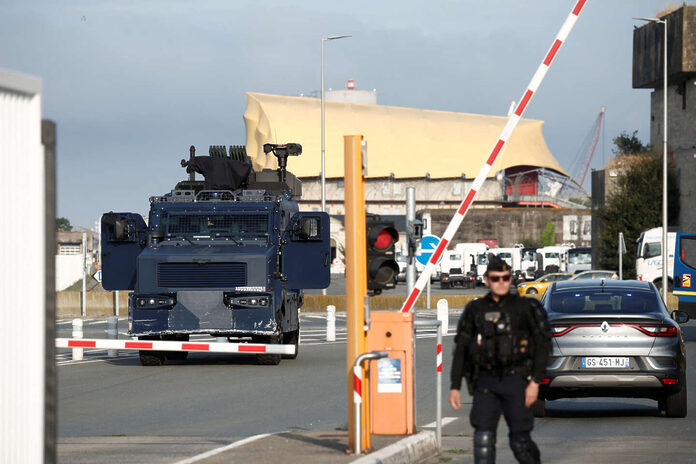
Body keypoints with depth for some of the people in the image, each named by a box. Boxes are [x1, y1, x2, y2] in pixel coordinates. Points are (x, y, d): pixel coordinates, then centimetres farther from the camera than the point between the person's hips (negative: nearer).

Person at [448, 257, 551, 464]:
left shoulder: (526, 307, 2)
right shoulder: (475, 310, 10)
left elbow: (542, 345, -1)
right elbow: (461, 349, 13)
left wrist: (535, 382, -10)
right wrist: (455, 387, 7)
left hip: (515, 380, -2)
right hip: (485, 382, 2)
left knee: (520, 440, -2)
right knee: (483, 438, -12)